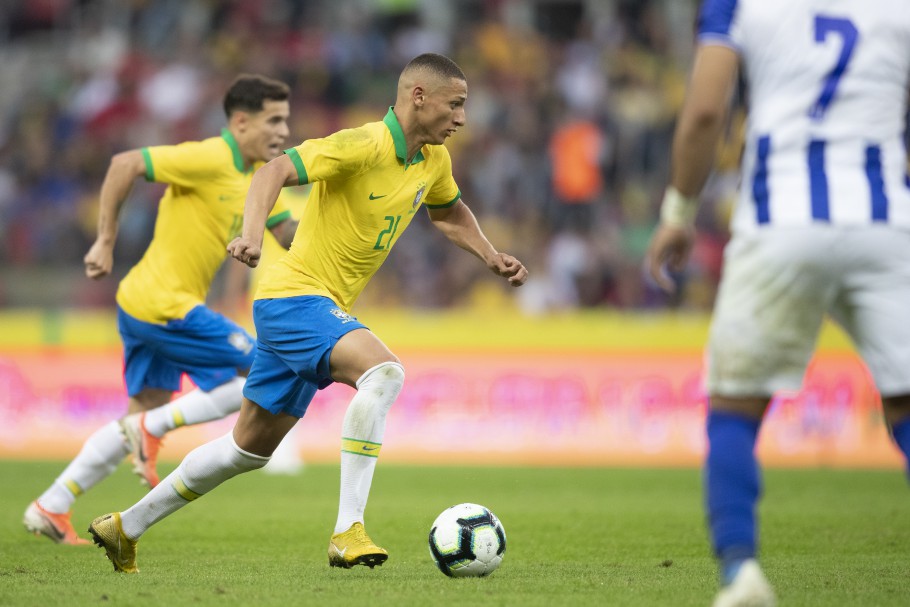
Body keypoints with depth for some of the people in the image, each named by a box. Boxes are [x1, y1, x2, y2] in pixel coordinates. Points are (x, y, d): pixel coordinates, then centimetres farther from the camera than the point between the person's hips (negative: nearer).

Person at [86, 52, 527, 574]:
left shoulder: (435, 160, 8)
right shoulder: (363, 146, -19)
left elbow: (450, 213, 28)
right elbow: (275, 172, -26)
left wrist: (492, 257, 14)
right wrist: (253, 233, -42)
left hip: (327, 311, 9)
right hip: (294, 297, -9)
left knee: (251, 448, 16)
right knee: (383, 371, -33)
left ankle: (125, 528, 29)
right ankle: (348, 531, -34)